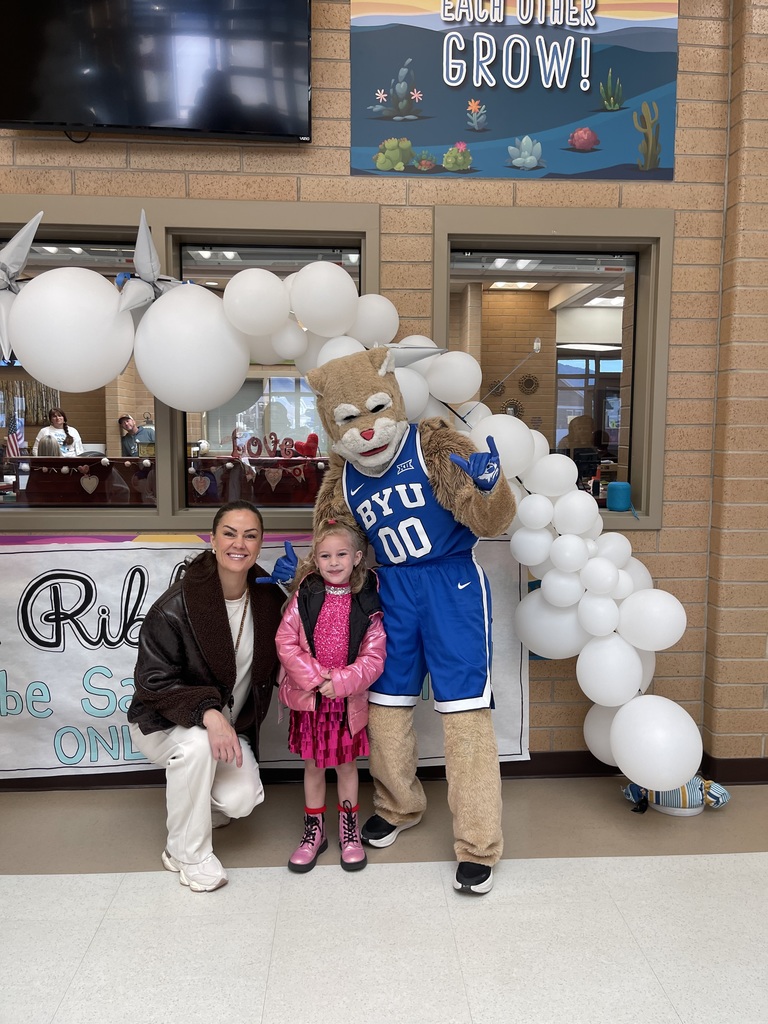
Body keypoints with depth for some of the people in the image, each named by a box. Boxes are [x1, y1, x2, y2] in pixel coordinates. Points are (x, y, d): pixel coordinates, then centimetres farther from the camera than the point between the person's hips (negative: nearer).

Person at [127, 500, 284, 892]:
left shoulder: (269, 596, -8)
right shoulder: (175, 606, -23)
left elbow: (270, 661, 11)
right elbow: (153, 682, -21)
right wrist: (207, 712, -36)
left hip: (231, 724, 4)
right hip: (162, 723, -3)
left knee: (242, 799, -19)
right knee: (198, 743, -36)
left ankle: (197, 810, 19)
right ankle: (188, 854, -11)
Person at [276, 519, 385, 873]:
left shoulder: (367, 604, -8)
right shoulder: (304, 597, -6)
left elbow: (374, 657, -10)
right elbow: (286, 643, -9)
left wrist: (340, 681, -19)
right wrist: (314, 677, -17)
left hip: (348, 700, 0)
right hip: (308, 696, 1)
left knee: (346, 763, 14)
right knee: (313, 764, 14)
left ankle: (349, 828, 33)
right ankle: (314, 830, 32)